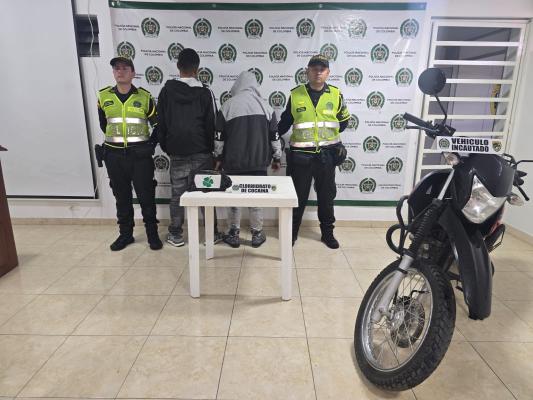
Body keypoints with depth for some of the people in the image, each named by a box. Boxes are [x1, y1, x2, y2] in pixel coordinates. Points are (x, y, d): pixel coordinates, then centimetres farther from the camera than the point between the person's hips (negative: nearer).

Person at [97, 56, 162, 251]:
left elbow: (158, 124, 6)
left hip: (140, 154, -2)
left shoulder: (145, 96, -1)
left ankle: (152, 233, 16)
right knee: (121, 196, 11)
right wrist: (114, 140, 16)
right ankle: (125, 233, 24)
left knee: (146, 195, 2)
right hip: (114, 155, 3)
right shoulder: (104, 96, 5)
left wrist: (151, 144, 0)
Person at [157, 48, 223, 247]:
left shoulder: (167, 90, 1)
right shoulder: (205, 92, -5)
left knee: (177, 193, 8)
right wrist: (211, 148, 8)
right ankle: (212, 233, 13)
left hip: (176, 152, 2)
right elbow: (211, 124, -3)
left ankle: (176, 235, 17)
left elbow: (161, 122, 5)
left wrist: (166, 147, 14)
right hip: (201, 151, -2)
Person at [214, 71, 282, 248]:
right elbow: (275, 135, 5)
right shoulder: (265, 106, 2)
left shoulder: (227, 105, -2)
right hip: (259, 162, 1)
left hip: (233, 162, -1)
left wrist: (218, 157, 13)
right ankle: (257, 234, 16)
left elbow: (219, 136, 1)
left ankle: (234, 234, 16)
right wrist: (277, 158, 14)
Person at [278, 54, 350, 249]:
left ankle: (327, 232, 28)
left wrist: (329, 134, 8)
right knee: (298, 196, 7)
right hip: (300, 154, -1)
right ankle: (292, 231, 24)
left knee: (326, 195, 12)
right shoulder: (295, 94, -1)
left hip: (326, 154, 2)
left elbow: (344, 120, 15)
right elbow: (285, 122, 10)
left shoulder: (335, 94, 2)